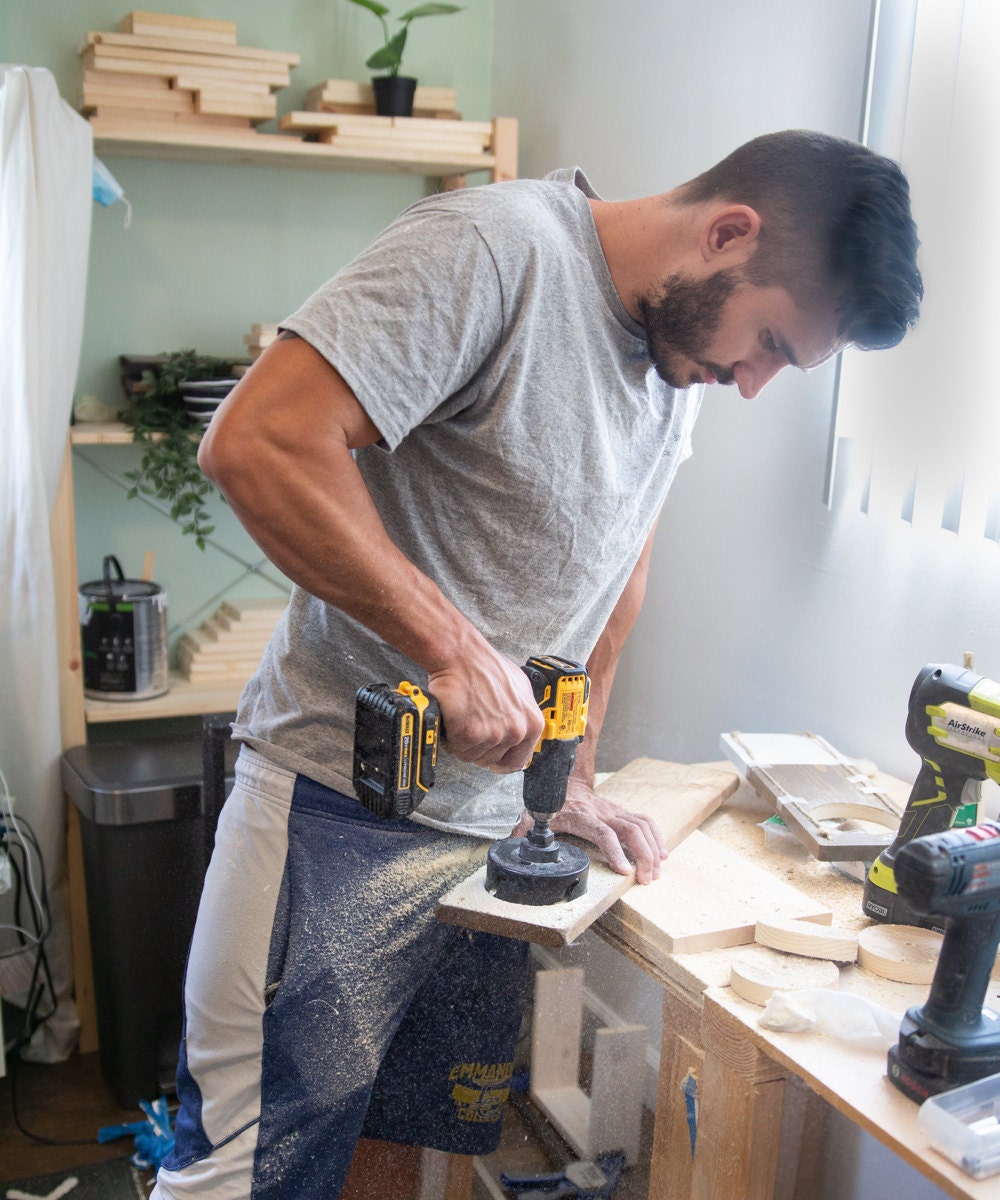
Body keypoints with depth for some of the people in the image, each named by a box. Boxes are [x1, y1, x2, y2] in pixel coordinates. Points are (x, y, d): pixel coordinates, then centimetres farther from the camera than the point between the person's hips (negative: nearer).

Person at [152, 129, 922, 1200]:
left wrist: (573, 779, 12)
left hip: (496, 822, 7)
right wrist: (452, 643, -25)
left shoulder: (685, 349, 9)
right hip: (338, 802, -7)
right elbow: (256, 442, -26)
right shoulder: (496, 247, -17)